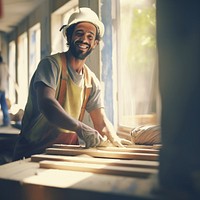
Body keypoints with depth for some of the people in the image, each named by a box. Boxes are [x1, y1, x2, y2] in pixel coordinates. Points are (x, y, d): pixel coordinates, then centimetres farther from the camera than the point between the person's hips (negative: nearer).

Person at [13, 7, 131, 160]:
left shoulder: (92, 81, 10)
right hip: (35, 152, -6)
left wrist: (114, 138, -15)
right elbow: (46, 103, -25)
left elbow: (101, 121, 7)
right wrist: (80, 128, -38)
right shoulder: (51, 64, -9)